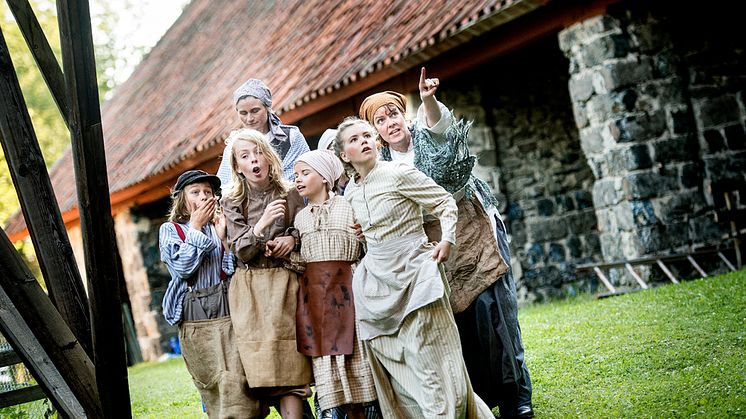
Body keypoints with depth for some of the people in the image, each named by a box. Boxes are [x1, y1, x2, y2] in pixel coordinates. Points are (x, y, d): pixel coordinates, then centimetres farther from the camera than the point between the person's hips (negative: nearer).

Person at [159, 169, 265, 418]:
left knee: (235, 382, -12)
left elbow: (238, 270, 4)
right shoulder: (170, 230, 8)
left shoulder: (220, 226, 12)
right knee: (211, 384, 1)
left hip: (228, 310, 1)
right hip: (194, 317, -1)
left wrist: (223, 237, -4)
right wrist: (196, 227, -4)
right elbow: (183, 267, -10)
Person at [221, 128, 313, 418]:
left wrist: (293, 239, -9)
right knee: (265, 369, -5)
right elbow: (241, 252, -5)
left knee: (290, 365, -10)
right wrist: (262, 224, -21)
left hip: (285, 285, 0)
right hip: (251, 290, 0)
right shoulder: (232, 204, 5)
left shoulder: (290, 194, 4)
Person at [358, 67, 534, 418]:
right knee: (455, 320, -2)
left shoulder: (429, 137, -2)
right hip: (431, 249, 3)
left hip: (472, 233, -2)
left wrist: (428, 99, -49)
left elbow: (439, 120, -27)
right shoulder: (382, 167, 5)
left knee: (491, 309, -7)